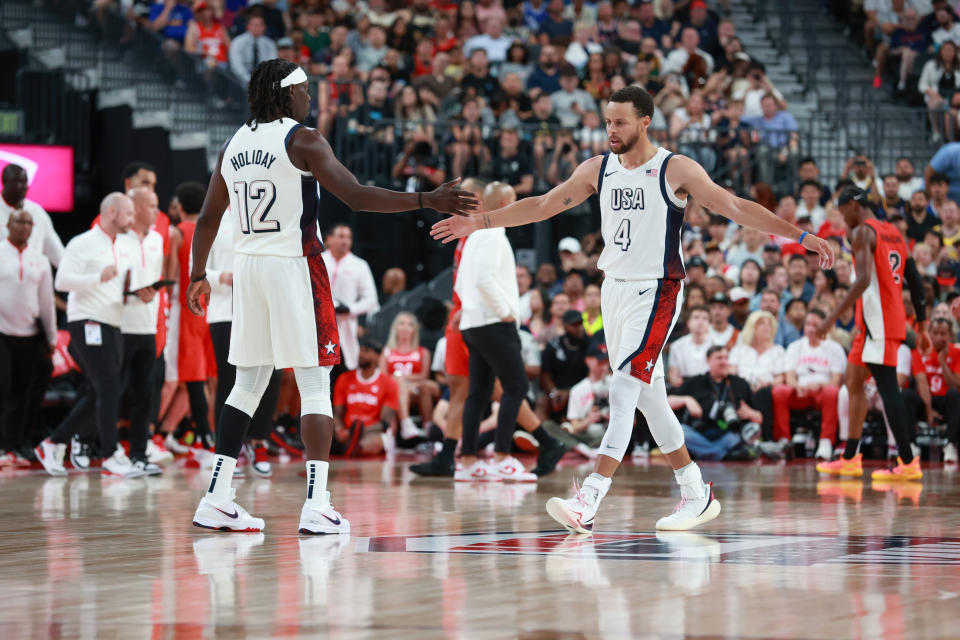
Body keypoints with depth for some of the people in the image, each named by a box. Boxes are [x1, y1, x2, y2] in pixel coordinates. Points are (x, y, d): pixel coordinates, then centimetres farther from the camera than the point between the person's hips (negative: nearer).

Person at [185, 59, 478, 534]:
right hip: (294, 265, -6)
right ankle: (316, 507, -11)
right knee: (315, 385, -3)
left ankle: (216, 500, 10)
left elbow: (208, 217, 18)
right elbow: (355, 196, -18)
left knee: (248, 384, 13)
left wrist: (198, 275, 29)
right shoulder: (302, 141, -9)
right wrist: (426, 201, -16)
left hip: (248, 264, 7)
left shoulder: (235, 144, 11)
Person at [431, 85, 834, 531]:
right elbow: (543, 206, 15)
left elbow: (736, 208, -9)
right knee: (647, 395, 11)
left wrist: (800, 236, -16)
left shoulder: (675, 169, -9)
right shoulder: (598, 168, 7)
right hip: (615, 289, 7)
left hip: (655, 292, -7)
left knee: (625, 388, -18)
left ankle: (589, 500, -27)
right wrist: (479, 222, 14)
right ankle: (697, 494, 22)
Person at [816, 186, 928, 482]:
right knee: (853, 382, 16)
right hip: (894, 318, 10)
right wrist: (922, 326, 21)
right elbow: (915, 280, 18)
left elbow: (863, 280, -23)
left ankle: (908, 463, -14)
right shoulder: (893, 232, 18)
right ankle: (850, 459, 18)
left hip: (877, 322, -10)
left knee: (887, 387, -11)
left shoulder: (862, 232, -10)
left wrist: (832, 317, -25)